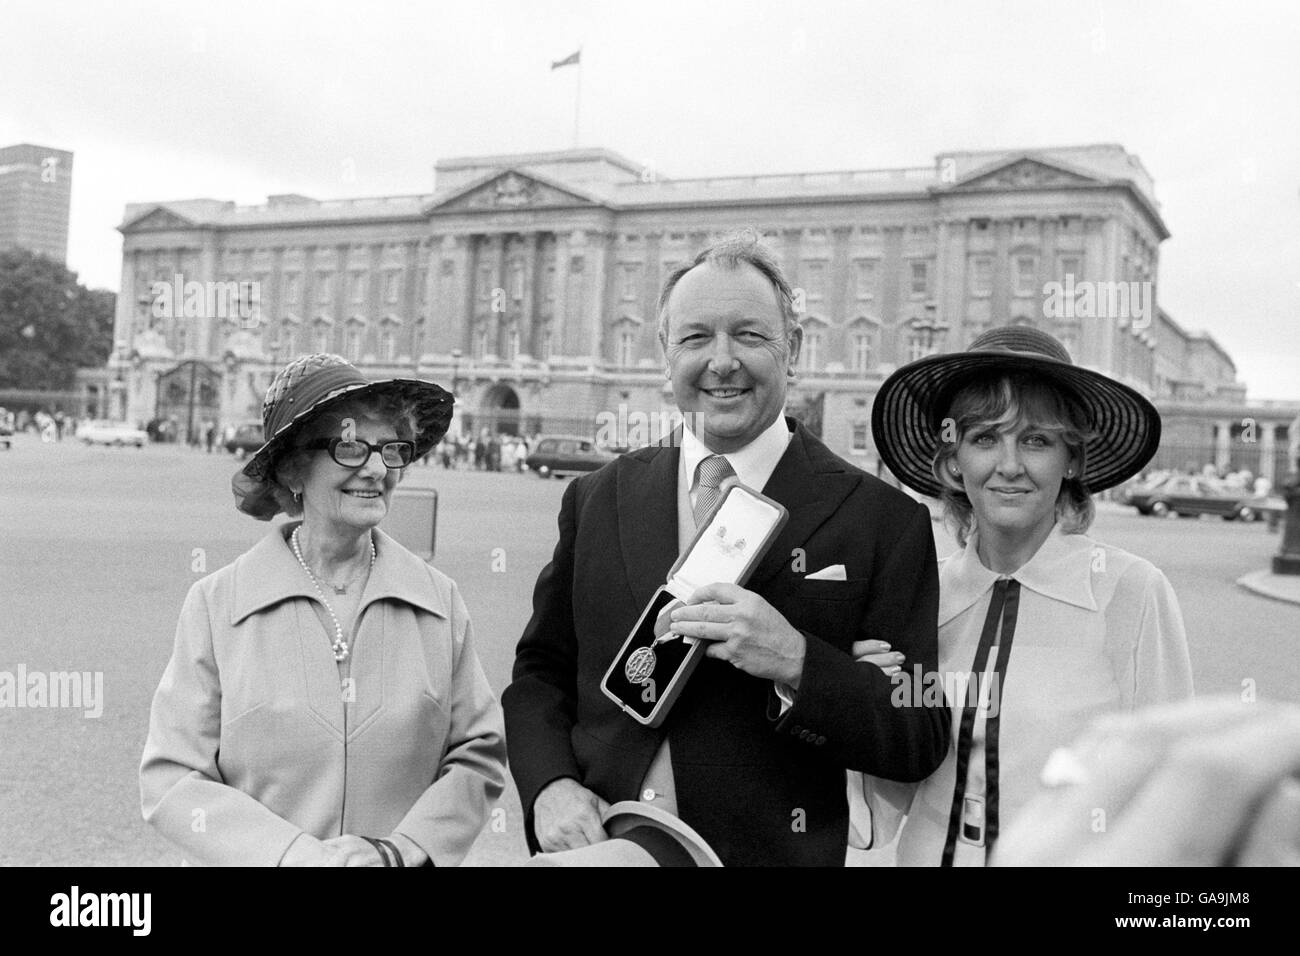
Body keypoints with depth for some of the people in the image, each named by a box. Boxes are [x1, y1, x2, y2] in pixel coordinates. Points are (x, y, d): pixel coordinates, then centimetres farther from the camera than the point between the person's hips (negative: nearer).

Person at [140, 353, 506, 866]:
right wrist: (299, 854, -19)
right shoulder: (215, 604, -9)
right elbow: (171, 780, -9)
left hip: (404, 858, 2)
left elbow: (478, 754, -1)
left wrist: (402, 851, -15)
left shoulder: (439, 601, -4)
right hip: (257, 860, -1)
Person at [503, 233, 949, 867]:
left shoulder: (884, 520, -10)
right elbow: (540, 671, 6)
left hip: (775, 851, -2)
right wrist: (549, 786, -11)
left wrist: (797, 663, -26)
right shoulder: (597, 499, 1)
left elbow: (922, 743, -11)